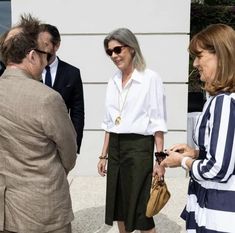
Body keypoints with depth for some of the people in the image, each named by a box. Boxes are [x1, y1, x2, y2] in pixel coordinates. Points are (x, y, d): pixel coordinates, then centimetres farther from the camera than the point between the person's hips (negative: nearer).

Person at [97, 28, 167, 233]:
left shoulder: (150, 78, -9)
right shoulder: (113, 82, 10)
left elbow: (158, 122, -10)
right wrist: (104, 155, 14)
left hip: (139, 147, -6)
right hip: (115, 147, 7)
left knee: (140, 209, 1)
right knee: (118, 205, 15)